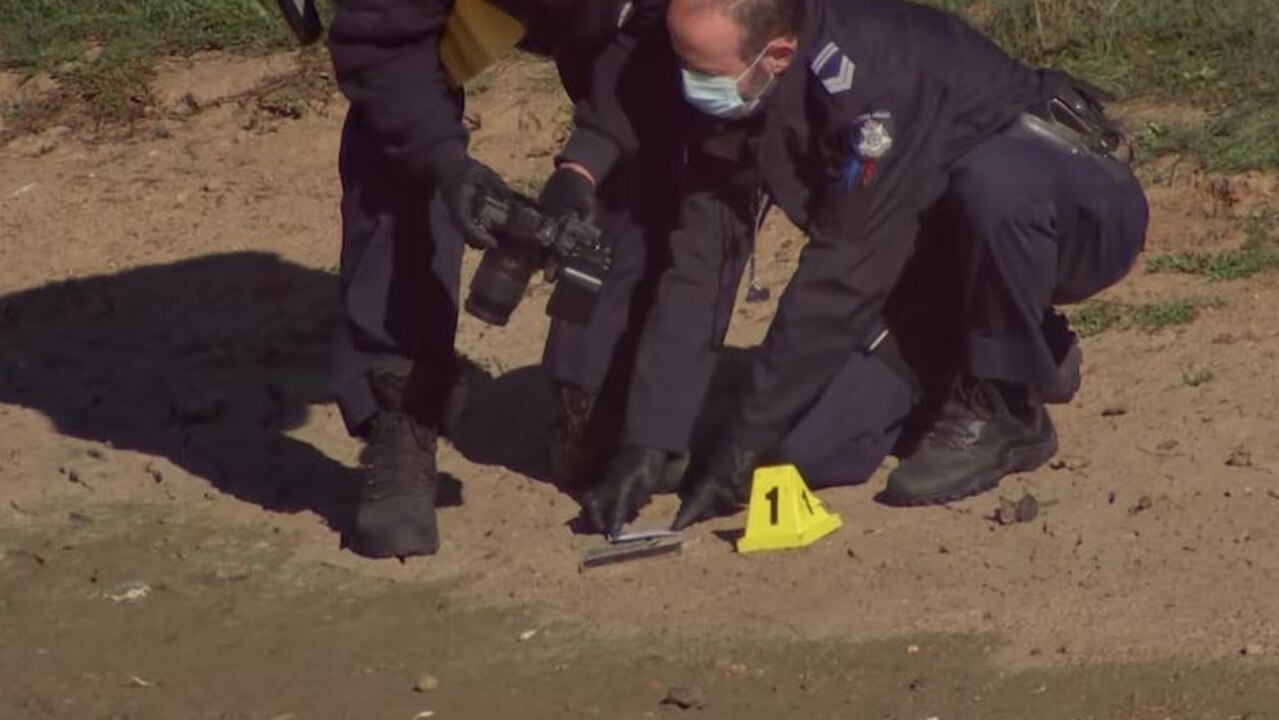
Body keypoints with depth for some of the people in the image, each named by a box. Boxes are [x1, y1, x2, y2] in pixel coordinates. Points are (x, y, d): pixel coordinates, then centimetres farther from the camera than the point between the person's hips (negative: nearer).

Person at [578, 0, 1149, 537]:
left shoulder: (870, 69, -33)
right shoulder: (732, 106, -11)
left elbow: (843, 277, -33)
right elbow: (698, 271, -9)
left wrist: (743, 445, -29)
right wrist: (645, 445, -17)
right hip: (943, 257, 6)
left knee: (992, 182, -41)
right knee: (810, 451, -11)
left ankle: (1005, 408, -16)